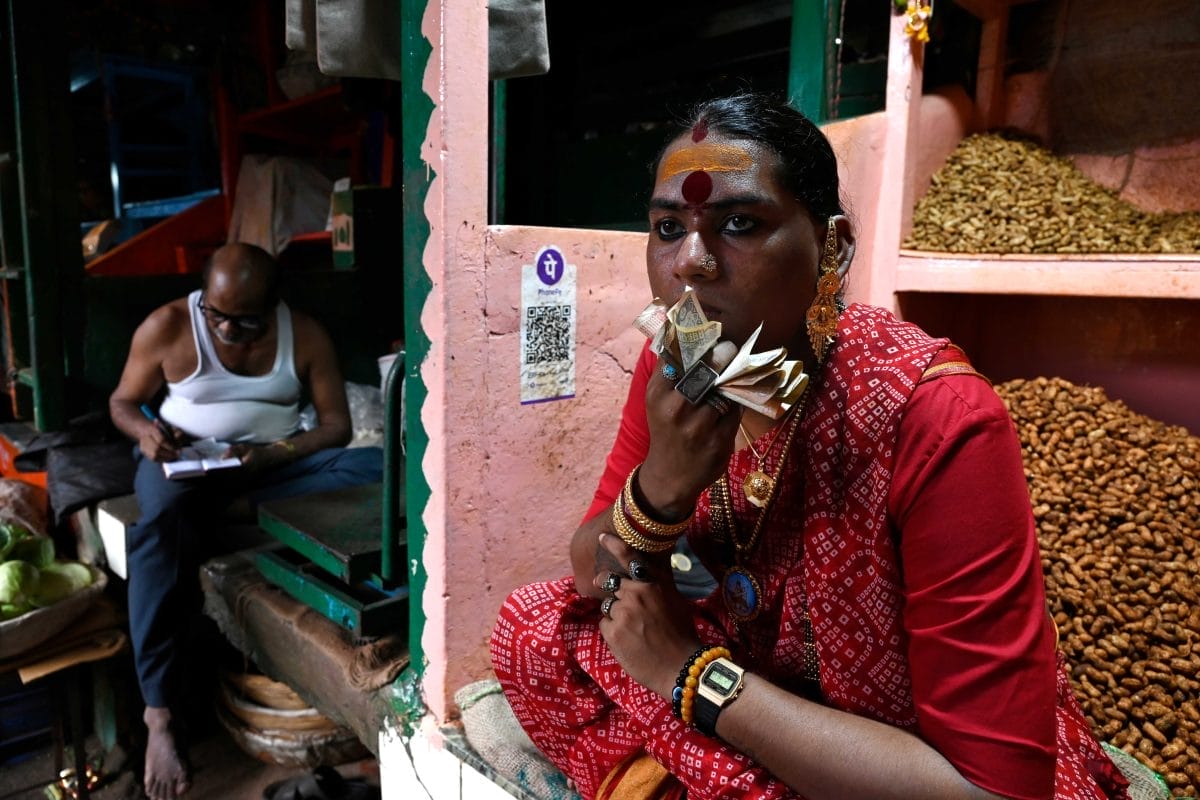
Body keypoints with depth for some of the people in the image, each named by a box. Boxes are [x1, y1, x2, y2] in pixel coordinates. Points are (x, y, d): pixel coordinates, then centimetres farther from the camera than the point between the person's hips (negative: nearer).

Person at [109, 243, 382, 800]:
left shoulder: (304, 334, -5)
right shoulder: (166, 326, -6)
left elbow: (337, 424, -6)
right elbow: (123, 401, 6)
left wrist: (274, 454, -24)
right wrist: (146, 431, -19)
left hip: (276, 460, 2)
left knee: (378, 466, -25)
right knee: (161, 523, -38)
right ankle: (159, 716, -33)